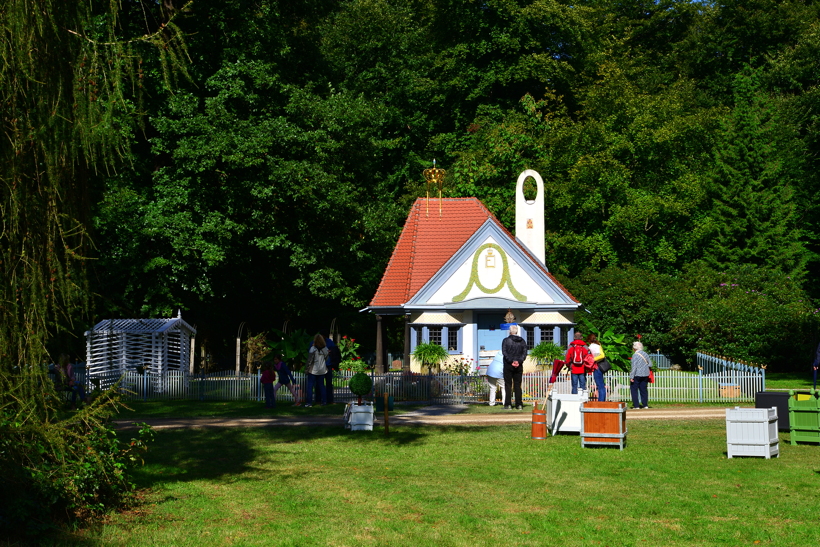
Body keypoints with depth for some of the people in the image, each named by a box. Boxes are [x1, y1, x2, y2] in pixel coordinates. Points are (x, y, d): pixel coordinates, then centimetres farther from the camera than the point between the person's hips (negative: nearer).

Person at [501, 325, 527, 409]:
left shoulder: (506, 340, -4)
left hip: (508, 365, -3)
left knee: (508, 385, 1)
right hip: (519, 366, 3)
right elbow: (524, 353, -1)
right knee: (518, 385, 8)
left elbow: (504, 352, -12)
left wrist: (511, 361, -12)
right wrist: (519, 361, -8)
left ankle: (508, 404, -3)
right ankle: (519, 404, 6)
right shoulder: (522, 341, 6)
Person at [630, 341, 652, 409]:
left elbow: (634, 367, -17)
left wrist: (631, 377, -15)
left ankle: (636, 405, -3)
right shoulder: (645, 354, 6)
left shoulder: (635, 355, -14)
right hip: (645, 375, 6)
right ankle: (645, 405, 13)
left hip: (637, 375, -6)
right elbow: (650, 364, 12)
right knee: (643, 389, 13)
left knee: (634, 389, 2)